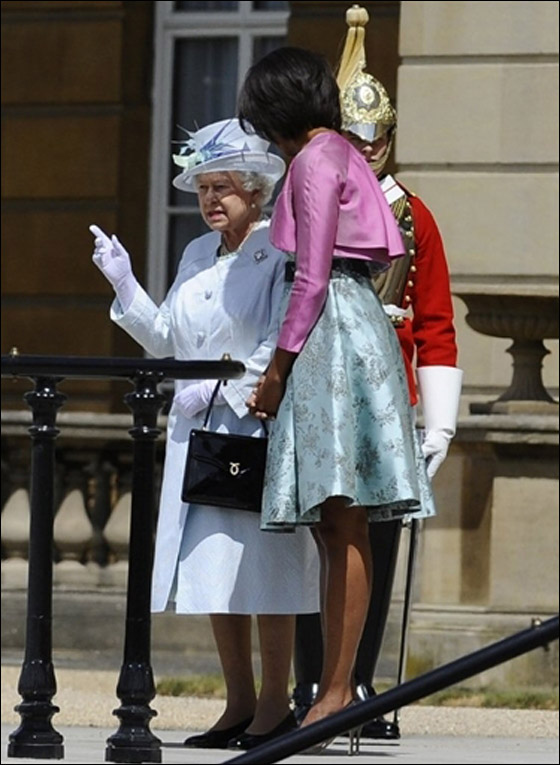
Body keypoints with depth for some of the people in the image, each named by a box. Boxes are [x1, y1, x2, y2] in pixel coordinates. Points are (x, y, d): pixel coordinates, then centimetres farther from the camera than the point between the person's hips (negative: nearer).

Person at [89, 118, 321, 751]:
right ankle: (239, 703, 12)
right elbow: (165, 340, 18)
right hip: (198, 429, 8)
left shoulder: (279, 252, -7)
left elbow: (280, 345, -14)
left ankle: (275, 703, -3)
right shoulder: (197, 256, 17)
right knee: (210, 564, 6)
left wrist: (220, 390, -16)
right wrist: (124, 285, 7)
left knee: (261, 560, -7)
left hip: (259, 422, -8)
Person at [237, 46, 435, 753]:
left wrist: (279, 367, -11)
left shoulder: (316, 160, -7)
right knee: (334, 528, 7)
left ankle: (338, 689, -16)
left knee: (341, 524, -12)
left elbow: (312, 275, -14)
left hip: (330, 329, -10)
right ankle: (337, 686, 6)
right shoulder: (339, 154, 20)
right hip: (351, 320, 10)